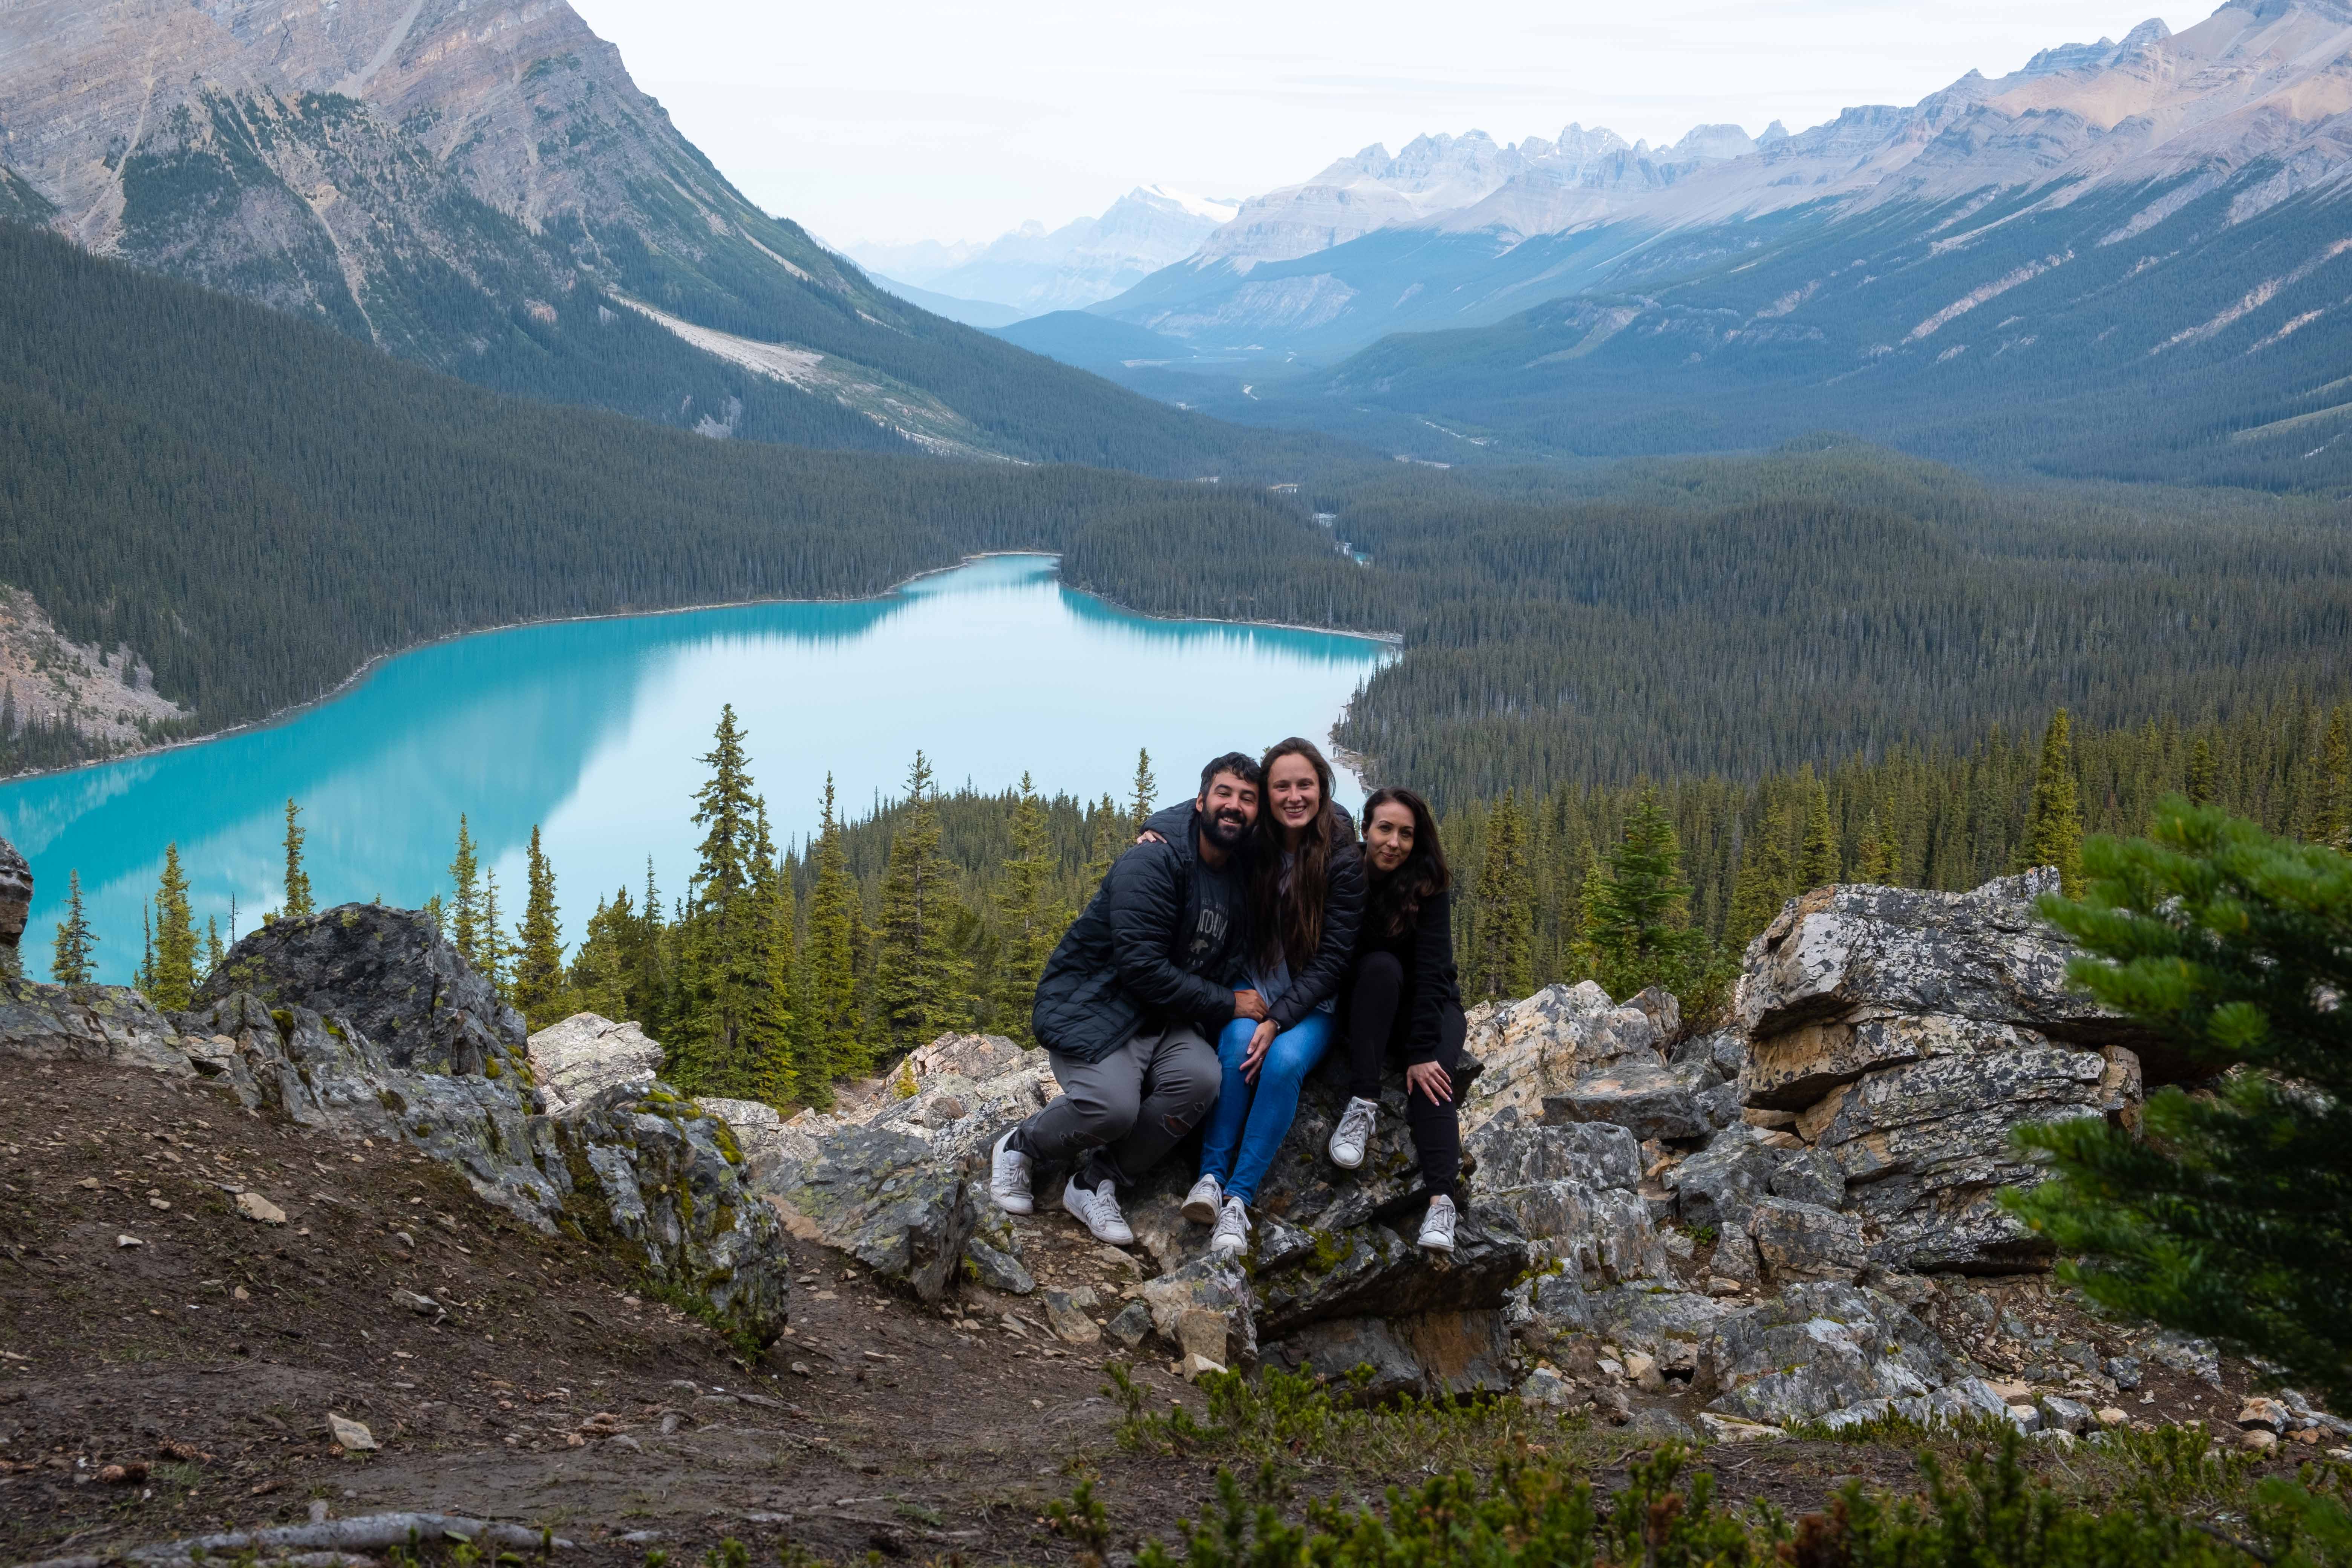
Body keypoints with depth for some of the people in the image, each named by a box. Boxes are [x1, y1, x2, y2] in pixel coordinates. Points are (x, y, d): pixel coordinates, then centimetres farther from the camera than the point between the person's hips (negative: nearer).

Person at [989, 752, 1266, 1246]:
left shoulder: (1242, 881, 8)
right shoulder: (1153, 864, -16)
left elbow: (1227, 966, 19)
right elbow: (1141, 966, -22)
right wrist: (1227, 1004, -16)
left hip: (1162, 1019, 7)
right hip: (1091, 1006, -7)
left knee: (1201, 1078, -26)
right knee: (1113, 1107, -32)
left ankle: (1095, 1184, -9)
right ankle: (1021, 1146, 2)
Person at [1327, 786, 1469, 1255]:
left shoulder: (1429, 885, -15)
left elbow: (1433, 971, -22)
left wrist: (1422, 1052, -31)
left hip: (1429, 1005, -1)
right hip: (1368, 1005, 1)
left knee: (1431, 1075, -30)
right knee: (1381, 965, -32)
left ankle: (1443, 1198, -46)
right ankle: (1363, 1103, -35)